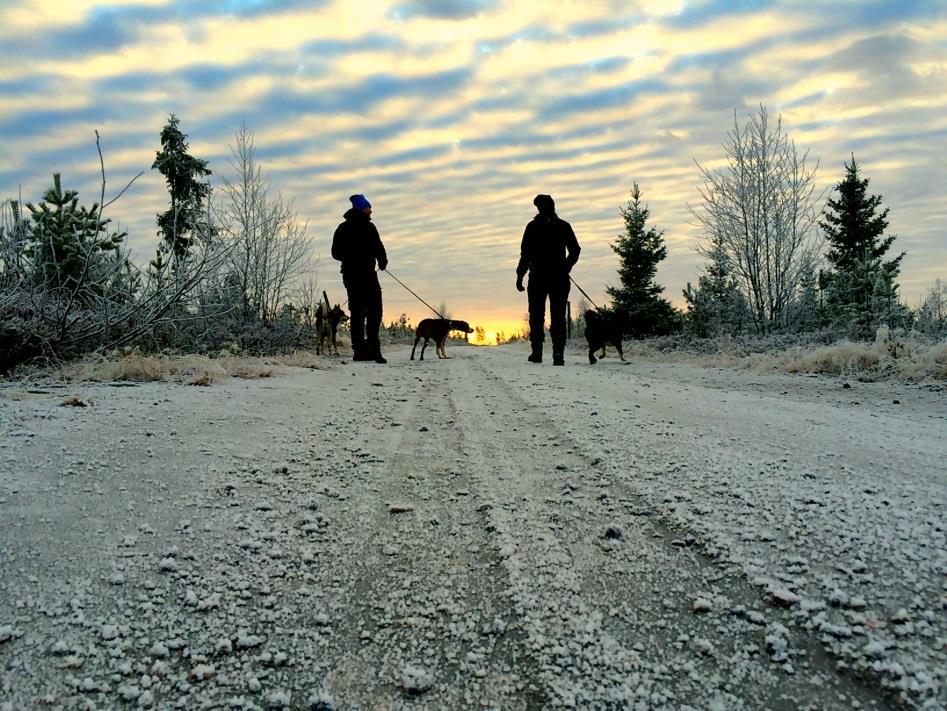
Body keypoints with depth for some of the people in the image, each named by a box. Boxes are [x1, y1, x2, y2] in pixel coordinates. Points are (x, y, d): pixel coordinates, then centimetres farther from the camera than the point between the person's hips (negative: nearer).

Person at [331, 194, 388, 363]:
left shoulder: (342, 228, 13)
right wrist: (383, 262, 9)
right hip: (366, 274, -7)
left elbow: (335, 253, 16)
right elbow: (378, 249, -11)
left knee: (357, 311, 10)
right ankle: (372, 348, -17)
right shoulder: (367, 227, -8)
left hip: (349, 275, 7)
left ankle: (359, 350, 7)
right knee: (374, 311, -6)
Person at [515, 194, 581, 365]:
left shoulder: (533, 227, -2)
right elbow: (575, 250, 10)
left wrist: (520, 275, 0)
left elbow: (526, 254, -6)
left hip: (538, 278, -2)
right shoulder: (564, 226, 5)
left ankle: (537, 352, 0)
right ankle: (558, 354, -5)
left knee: (536, 315, 6)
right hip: (560, 278, 2)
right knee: (558, 317, 2)